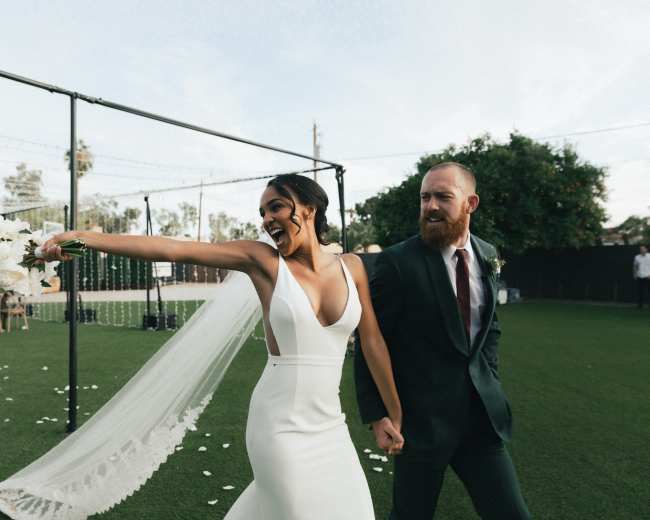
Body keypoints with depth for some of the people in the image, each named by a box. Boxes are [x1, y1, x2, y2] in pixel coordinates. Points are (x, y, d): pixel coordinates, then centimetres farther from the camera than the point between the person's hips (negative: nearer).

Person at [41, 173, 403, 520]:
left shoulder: (351, 266, 1)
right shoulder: (262, 259, -7)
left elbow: (373, 343, 7)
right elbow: (173, 249, -15)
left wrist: (395, 415, 13)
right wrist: (84, 237, -24)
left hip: (330, 426, 4)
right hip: (282, 426, -4)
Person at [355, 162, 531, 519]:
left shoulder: (487, 256, 4)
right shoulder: (397, 262, -14)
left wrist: (489, 381, 11)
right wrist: (377, 415, -11)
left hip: (481, 414, 5)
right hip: (422, 416, -4)